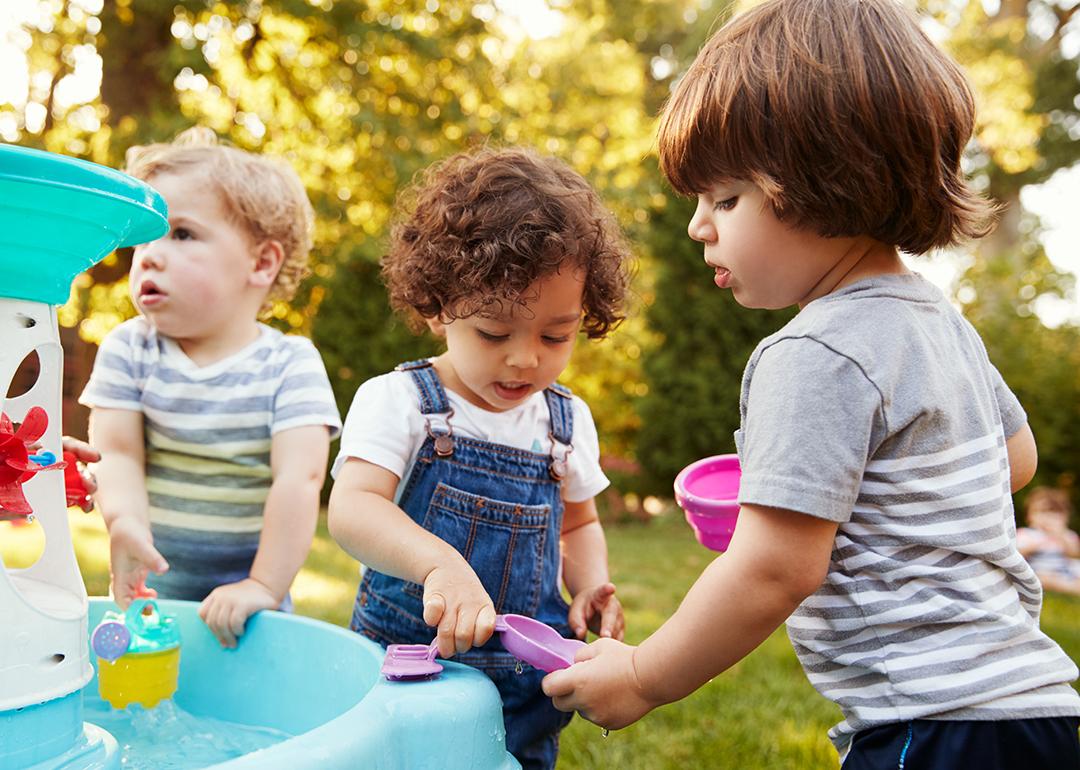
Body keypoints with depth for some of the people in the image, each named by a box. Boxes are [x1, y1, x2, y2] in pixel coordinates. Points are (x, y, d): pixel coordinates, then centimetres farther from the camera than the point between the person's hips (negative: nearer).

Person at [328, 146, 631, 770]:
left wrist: (591, 584, -2)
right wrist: (440, 563, -42)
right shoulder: (398, 401, -10)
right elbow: (352, 508, -25)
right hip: (406, 679, -3)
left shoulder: (569, 420, 3)